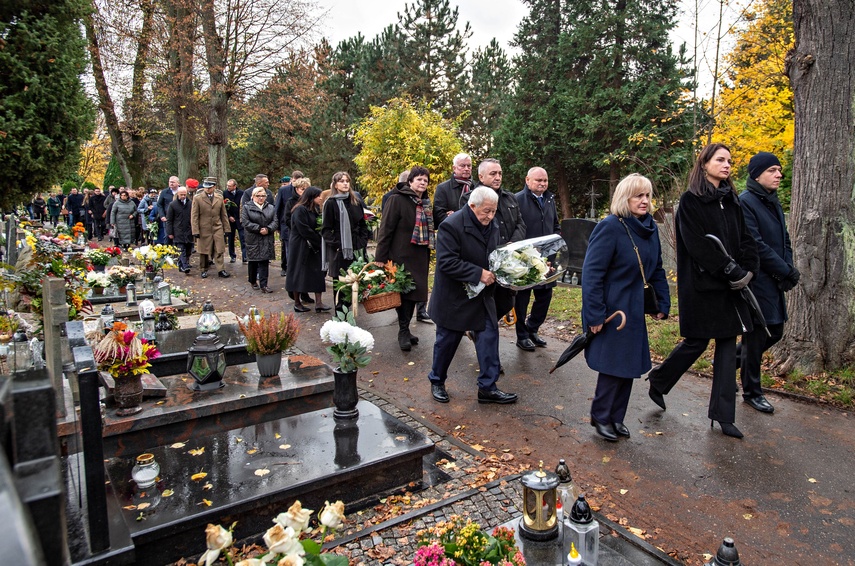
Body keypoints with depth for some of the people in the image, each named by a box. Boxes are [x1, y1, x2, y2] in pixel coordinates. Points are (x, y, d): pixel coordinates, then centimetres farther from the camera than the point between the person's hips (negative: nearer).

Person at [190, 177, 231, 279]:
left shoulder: (219, 198, 8)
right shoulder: (197, 198, -1)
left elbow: (224, 215, 12)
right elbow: (194, 216, -3)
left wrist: (225, 229, 9)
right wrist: (195, 231, -8)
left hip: (218, 228, 2)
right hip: (204, 229, -2)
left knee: (219, 250, -1)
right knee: (204, 251, 7)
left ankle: (221, 270, 1)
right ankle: (204, 270, 19)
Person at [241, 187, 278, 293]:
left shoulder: (271, 208, 10)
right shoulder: (246, 207, 1)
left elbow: (275, 222, 2)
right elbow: (245, 222, -10)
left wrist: (268, 229, -16)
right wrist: (259, 229, -17)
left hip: (267, 240, 2)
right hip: (253, 239, -1)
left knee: (265, 262, -3)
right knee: (253, 261, 10)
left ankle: (263, 285, -2)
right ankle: (253, 281, 28)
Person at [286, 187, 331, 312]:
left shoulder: (314, 209, 13)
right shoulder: (300, 210, -15)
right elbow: (304, 230, -19)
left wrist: (320, 242, -3)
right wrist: (319, 242, -13)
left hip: (314, 247, 8)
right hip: (300, 247, -8)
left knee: (318, 273, 1)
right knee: (299, 274, 2)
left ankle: (318, 303, 1)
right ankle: (297, 303, 12)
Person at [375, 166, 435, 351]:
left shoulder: (425, 202, 13)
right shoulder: (397, 199, -9)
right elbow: (386, 229, -12)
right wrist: (380, 258, -16)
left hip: (420, 258, 7)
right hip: (402, 256, -7)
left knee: (413, 293, 11)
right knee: (404, 292, -4)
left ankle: (405, 330, 23)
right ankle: (403, 331, 10)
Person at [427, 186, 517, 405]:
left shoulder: (492, 226, 4)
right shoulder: (451, 225, -20)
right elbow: (447, 263, -26)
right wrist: (479, 274, -27)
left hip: (482, 295, 6)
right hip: (454, 296, -6)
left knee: (489, 336, 2)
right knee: (447, 340, 8)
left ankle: (488, 387, 14)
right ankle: (437, 382, 30)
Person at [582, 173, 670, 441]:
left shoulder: (650, 227, 6)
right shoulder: (610, 227, -17)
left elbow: (657, 269, 15)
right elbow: (591, 272, -20)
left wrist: (663, 303, 9)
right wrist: (594, 314, -22)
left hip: (634, 310, 7)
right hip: (611, 309, -7)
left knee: (630, 364, 12)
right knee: (613, 365, 0)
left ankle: (616, 417, 27)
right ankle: (600, 417, 20)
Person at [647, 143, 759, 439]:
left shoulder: (731, 200, 13)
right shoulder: (690, 201, -8)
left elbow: (745, 238, 9)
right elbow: (699, 245, -16)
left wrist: (748, 269, -7)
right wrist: (733, 271, -16)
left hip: (730, 285, 7)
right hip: (702, 285, -7)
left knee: (728, 343, 6)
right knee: (698, 341, 1)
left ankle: (723, 414, 14)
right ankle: (658, 382, 27)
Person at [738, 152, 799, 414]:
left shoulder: (773, 201, 14)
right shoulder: (745, 202, -13)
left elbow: (784, 240, 15)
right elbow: (756, 245, -18)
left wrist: (789, 269, -1)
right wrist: (786, 271, -13)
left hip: (775, 283, 9)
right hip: (757, 281, -8)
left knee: (775, 331, 15)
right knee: (756, 336, 1)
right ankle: (751, 393, 15)